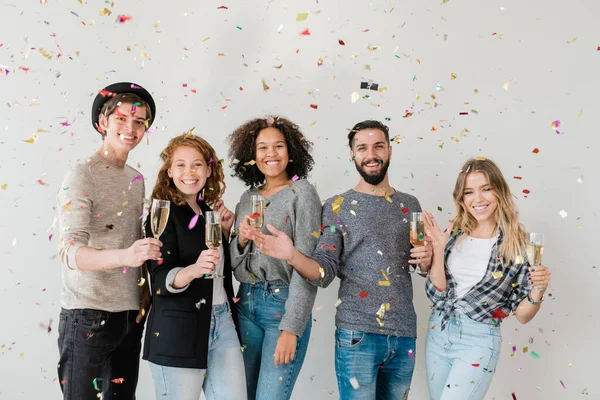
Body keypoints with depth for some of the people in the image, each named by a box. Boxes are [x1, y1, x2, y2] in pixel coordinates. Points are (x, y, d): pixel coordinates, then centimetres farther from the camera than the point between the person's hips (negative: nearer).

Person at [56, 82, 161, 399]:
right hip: (87, 314, -6)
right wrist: (124, 257, -39)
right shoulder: (82, 176, -11)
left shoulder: (136, 180, 10)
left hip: (131, 314, 7)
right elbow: (71, 251, -22)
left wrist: (145, 291, 3)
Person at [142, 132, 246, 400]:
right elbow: (160, 280, -18)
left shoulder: (209, 212, 10)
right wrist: (192, 270, -37)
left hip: (222, 322, 6)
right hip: (177, 333, -6)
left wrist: (225, 231, 5)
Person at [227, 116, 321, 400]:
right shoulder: (248, 198, 11)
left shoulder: (302, 193, -6)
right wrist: (241, 240, -6)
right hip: (246, 305, 6)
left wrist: (291, 328, -18)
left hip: (284, 304, -5)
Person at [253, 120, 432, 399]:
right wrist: (291, 255, -27)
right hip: (357, 335, -4)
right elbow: (325, 272, -8)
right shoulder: (337, 207, -2)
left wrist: (427, 257, -7)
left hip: (404, 334, 4)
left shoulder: (410, 205, 9)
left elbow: (423, 266, 17)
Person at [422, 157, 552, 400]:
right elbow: (436, 294, -7)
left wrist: (537, 291, -25)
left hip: (478, 342, -4)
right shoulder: (453, 234, -1)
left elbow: (522, 315, -5)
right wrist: (438, 249, -18)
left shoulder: (516, 244, -9)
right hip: (438, 333, 4)